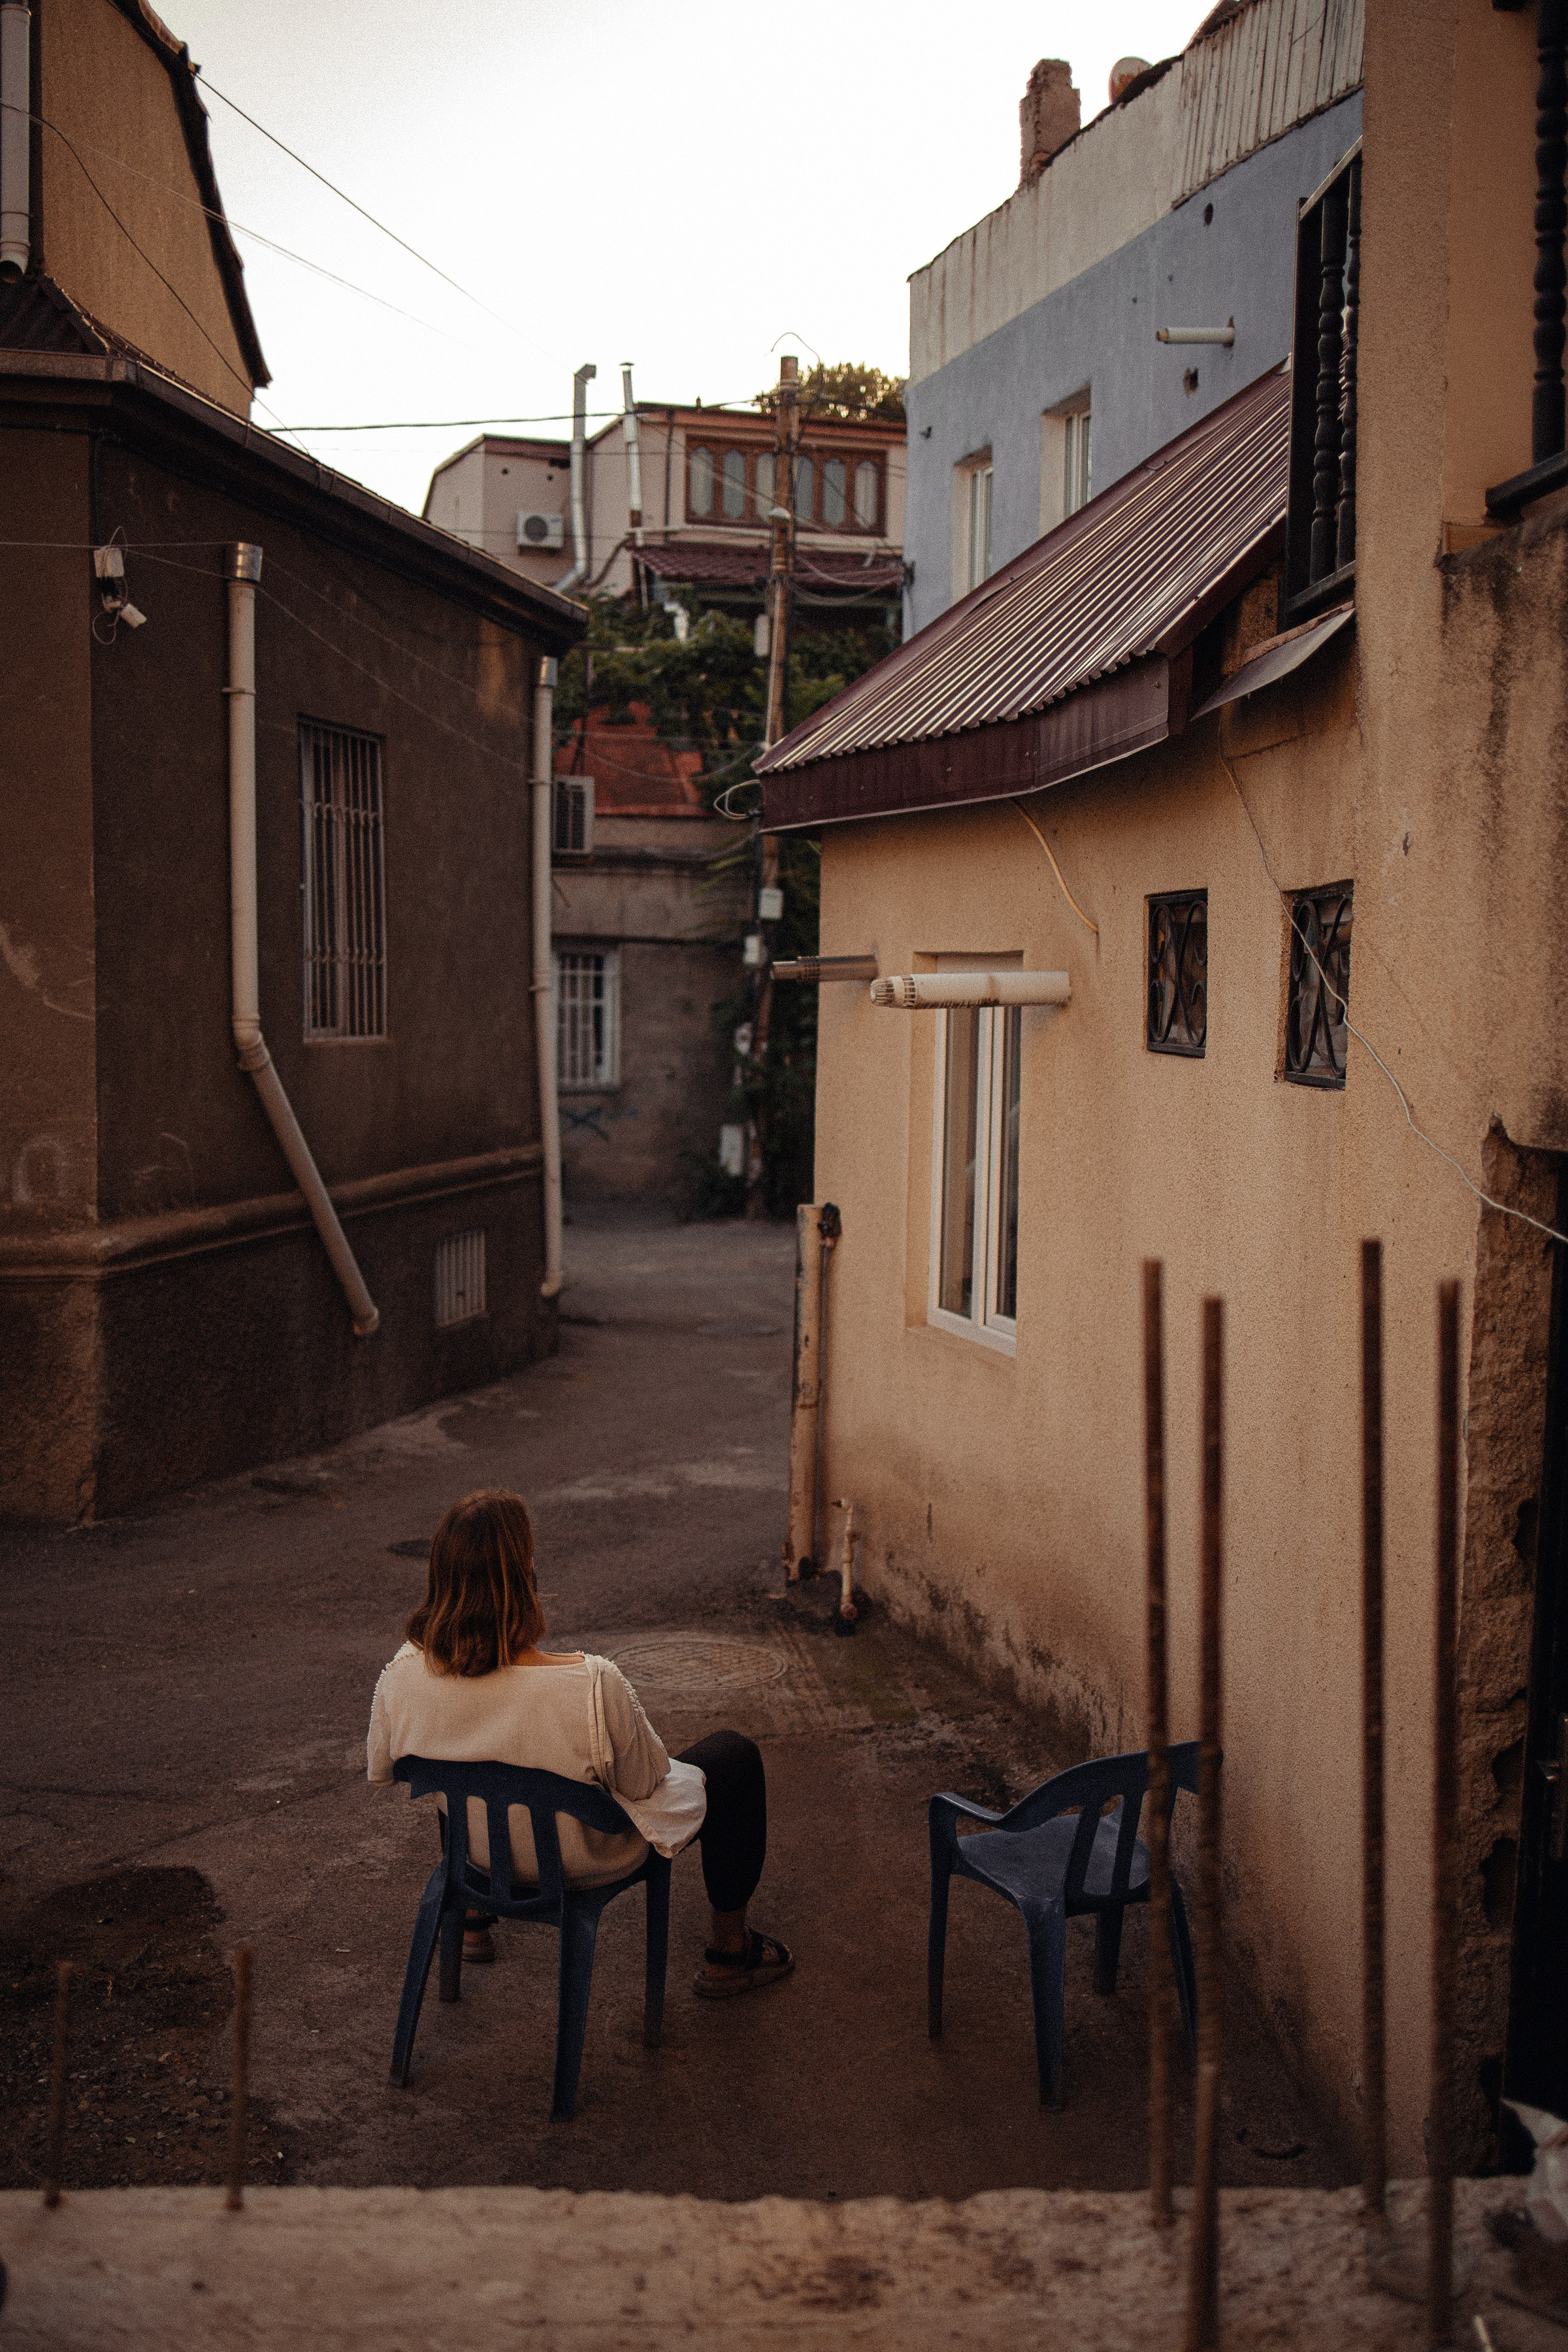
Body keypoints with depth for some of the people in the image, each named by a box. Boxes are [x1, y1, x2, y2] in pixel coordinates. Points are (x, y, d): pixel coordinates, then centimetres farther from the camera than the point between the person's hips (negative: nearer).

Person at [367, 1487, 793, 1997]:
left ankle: (475, 1915, 50)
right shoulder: (594, 1687, -40)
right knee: (735, 1755, 19)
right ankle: (727, 1955, 34)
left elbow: (380, 1771, -4)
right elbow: (643, 1782, -21)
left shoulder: (401, 1677, -26)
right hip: (590, 1866, -4)